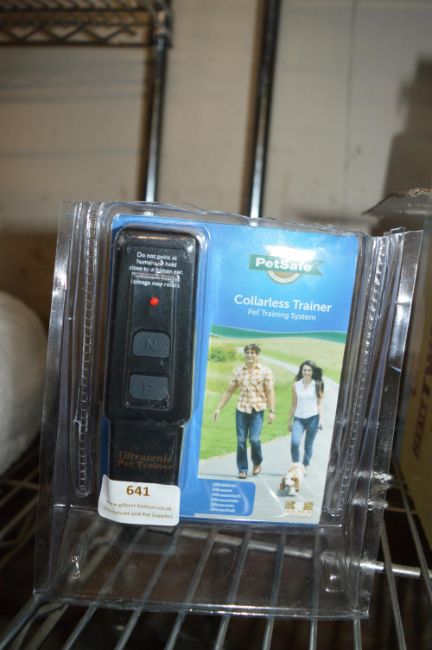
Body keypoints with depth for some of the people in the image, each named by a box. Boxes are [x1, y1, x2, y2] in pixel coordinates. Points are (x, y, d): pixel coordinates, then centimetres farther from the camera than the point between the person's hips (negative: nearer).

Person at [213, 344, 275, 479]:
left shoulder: (265, 371, 0)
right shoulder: (238, 371, 7)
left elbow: (270, 392, -1)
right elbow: (229, 391, 10)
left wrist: (271, 411, -8)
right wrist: (219, 408, 7)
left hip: (257, 410, -2)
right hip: (241, 409, 3)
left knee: (254, 439, -11)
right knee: (241, 441, 2)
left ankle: (257, 463, 17)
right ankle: (242, 469, 15)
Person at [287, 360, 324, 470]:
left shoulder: (317, 385, 1)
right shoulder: (296, 385, 4)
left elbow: (319, 403, 2)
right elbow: (293, 404, 9)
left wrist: (321, 419, -7)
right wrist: (289, 421, 10)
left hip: (313, 418, 0)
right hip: (298, 418, 1)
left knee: (308, 445, 6)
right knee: (294, 442, -16)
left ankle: (304, 467, 22)